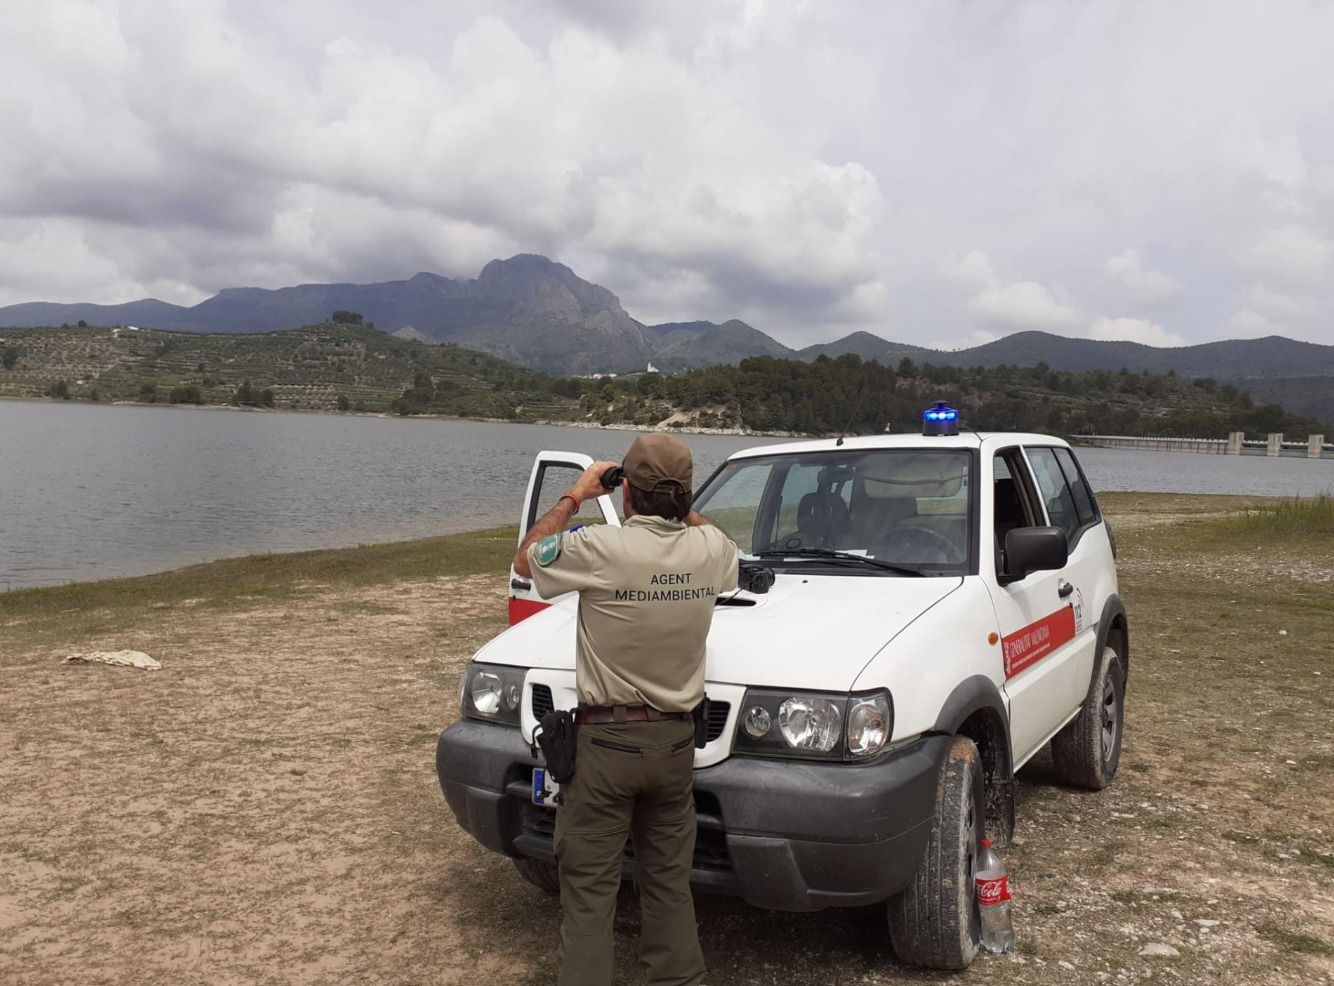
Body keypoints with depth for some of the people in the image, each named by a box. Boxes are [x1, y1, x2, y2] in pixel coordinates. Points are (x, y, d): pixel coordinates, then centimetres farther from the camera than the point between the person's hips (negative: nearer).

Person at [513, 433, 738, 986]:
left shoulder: (601, 549, -18)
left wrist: (574, 497, 9)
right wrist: (676, 505, 21)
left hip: (607, 740, -4)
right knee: (669, 879, 17)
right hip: (676, 740, 5)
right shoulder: (711, 548, -6)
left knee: (589, 884, 7)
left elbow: (525, 561, 2)